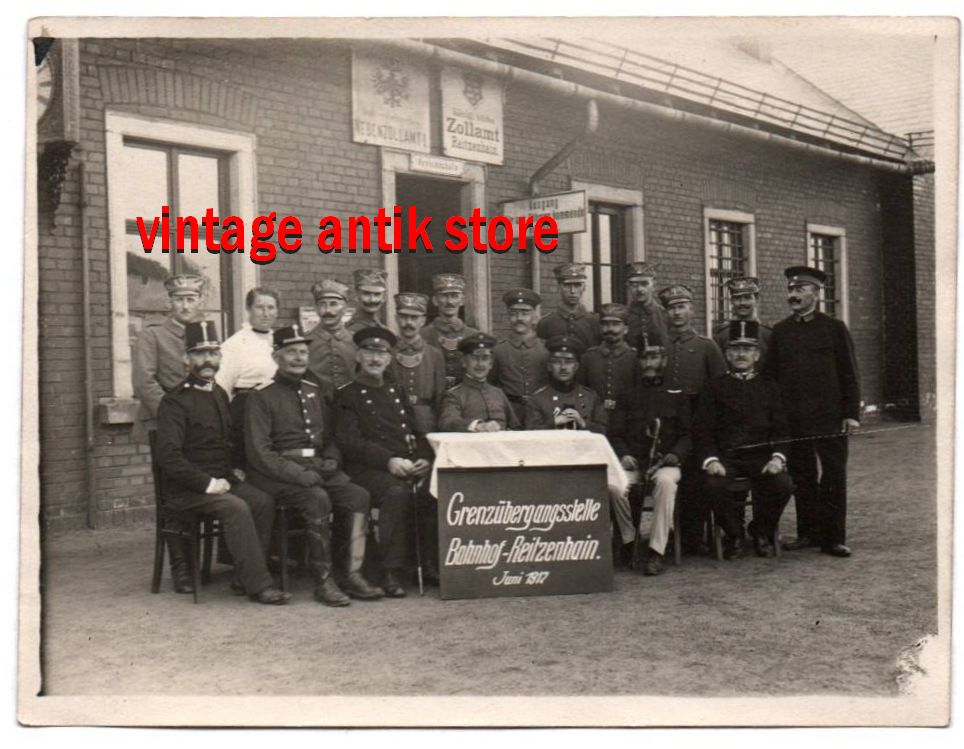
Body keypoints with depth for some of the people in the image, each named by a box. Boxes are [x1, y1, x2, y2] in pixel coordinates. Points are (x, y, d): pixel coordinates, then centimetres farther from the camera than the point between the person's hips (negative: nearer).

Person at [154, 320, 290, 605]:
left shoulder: (220, 395, 15)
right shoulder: (174, 402, -9)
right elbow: (168, 456, -17)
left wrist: (235, 470, 9)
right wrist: (207, 483, -19)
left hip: (223, 481, 7)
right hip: (189, 488, -7)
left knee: (264, 501, -18)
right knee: (236, 507, -30)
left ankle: (244, 577, -10)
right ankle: (258, 585, -26)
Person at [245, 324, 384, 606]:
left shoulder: (313, 390, 19)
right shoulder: (262, 396, -1)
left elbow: (330, 435, 25)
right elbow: (258, 452, -9)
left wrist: (332, 460, 3)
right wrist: (298, 473, -19)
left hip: (318, 466, 6)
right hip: (281, 472, -6)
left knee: (359, 496, -19)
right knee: (318, 499, -32)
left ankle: (351, 574, -15)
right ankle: (323, 581, -21)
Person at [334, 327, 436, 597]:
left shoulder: (397, 391, 25)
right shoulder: (346, 395, 8)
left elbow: (417, 432, 21)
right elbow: (349, 441, -5)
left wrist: (425, 458, -1)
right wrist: (389, 460, -17)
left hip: (410, 465, 5)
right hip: (369, 468, -4)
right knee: (397, 492, -35)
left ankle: (433, 565, -14)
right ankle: (392, 572, -27)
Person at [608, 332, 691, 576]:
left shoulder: (678, 395, 16)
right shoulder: (627, 397, 20)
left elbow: (688, 434, 10)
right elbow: (615, 434, 12)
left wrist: (675, 455, -10)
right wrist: (623, 455, -9)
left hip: (666, 463, -1)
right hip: (632, 463, 2)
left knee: (666, 481, -38)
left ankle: (656, 552, -32)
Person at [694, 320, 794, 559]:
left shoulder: (769, 387, 16)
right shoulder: (714, 387, 10)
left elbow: (781, 429, 9)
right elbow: (702, 429, 2)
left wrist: (777, 457, -10)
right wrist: (710, 459, -15)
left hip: (762, 457, 1)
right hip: (725, 457, -1)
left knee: (783, 484, -27)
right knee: (713, 486, -31)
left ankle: (762, 532, 1)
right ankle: (734, 535, -3)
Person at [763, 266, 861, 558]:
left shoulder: (834, 328, 3)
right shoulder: (780, 331, 9)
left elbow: (850, 374, 2)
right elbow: (770, 375, 10)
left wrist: (851, 413, -4)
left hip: (829, 416, -2)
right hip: (794, 420, 2)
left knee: (833, 476, 0)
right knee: (802, 477, 7)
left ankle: (833, 537, 7)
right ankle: (808, 533, 18)